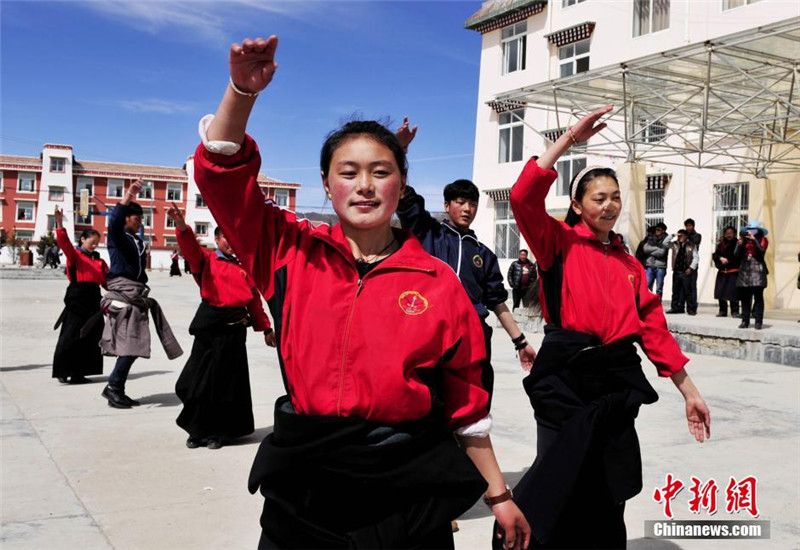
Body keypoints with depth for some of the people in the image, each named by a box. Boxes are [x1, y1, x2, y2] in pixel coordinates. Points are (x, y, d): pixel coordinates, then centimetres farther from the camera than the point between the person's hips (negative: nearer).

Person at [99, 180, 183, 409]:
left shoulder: (139, 241, 19)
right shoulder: (118, 236, -3)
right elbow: (114, 221, -26)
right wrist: (126, 198, -38)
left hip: (137, 293, 8)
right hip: (122, 292, -8)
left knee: (134, 344, 6)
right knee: (129, 343, -13)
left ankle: (115, 388, 14)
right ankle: (114, 387, -4)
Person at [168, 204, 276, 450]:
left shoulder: (242, 266, 13)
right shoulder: (206, 259, 4)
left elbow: (254, 298, 17)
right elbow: (190, 248, -18)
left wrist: (265, 328, 19)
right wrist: (182, 226, -38)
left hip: (234, 328, 3)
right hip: (209, 326, -2)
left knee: (226, 383, 6)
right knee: (200, 380, 2)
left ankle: (218, 431, 20)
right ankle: (198, 430, 19)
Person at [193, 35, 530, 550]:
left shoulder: (439, 282, -3)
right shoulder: (295, 253, 0)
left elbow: (466, 403, 3)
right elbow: (223, 173, -6)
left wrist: (499, 495, 7)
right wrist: (243, 91, -19)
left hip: (405, 489, -1)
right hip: (303, 483, 1)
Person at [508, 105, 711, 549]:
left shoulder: (629, 264, 13)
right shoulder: (560, 243, 0)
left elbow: (654, 328, 13)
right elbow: (523, 197, -18)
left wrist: (689, 391, 11)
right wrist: (570, 138, -16)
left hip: (618, 379, 5)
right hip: (566, 375, -5)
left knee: (608, 493, 14)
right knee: (561, 485, 1)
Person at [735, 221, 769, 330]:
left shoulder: (763, 240, 5)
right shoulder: (743, 240, 12)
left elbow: (761, 251, -12)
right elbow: (736, 255, 3)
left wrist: (754, 240, -16)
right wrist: (740, 243, -10)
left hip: (757, 271, -3)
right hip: (744, 271, 3)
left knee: (758, 297, -6)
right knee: (745, 297, 2)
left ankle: (758, 321, -6)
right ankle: (745, 321, 5)